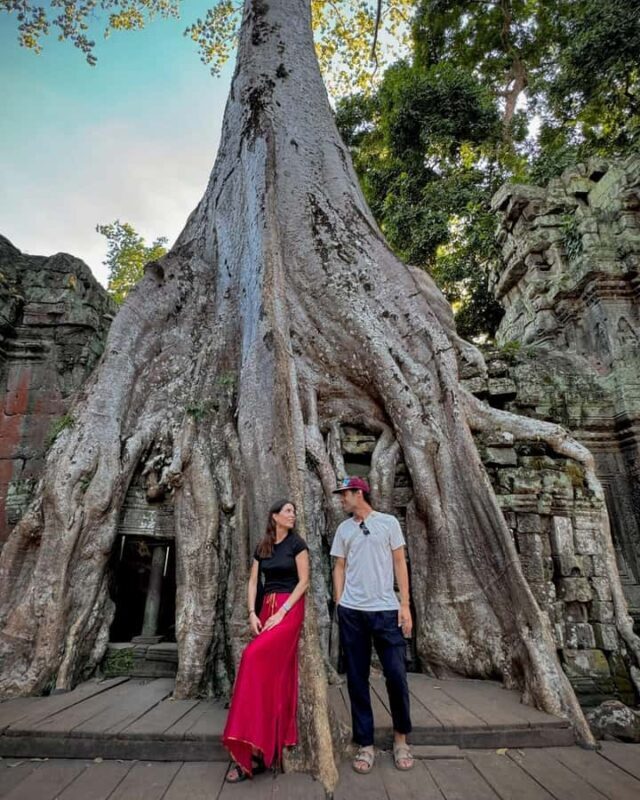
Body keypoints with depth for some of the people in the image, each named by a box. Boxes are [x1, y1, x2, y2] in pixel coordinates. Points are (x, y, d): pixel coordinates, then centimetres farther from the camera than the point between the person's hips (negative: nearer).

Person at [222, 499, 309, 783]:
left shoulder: (297, 543, -4)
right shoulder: (262, 548, 10)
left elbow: (304, 581, -8)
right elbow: (253, 583, 9)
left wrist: (281, 613, -13)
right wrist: (252, 614, -4)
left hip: (289, 609, -5)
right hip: (266, 609, 5)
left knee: (255, 659, -19)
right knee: (274, 673, 8)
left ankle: (249, 747, -13)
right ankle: (268, 747, 19)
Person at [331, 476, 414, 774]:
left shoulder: (389, 522, 1)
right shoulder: (343, 529, 8)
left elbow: (399, 563, 1)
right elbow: (339, 568, 10)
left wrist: (405, 605, -4)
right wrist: (338, 605, 4)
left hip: (386, 610, -2)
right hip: (352, 612, 2)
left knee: (396, 675, 1)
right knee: (357, 679, 8)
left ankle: (401, 738, 25)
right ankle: (365, 744, 22)